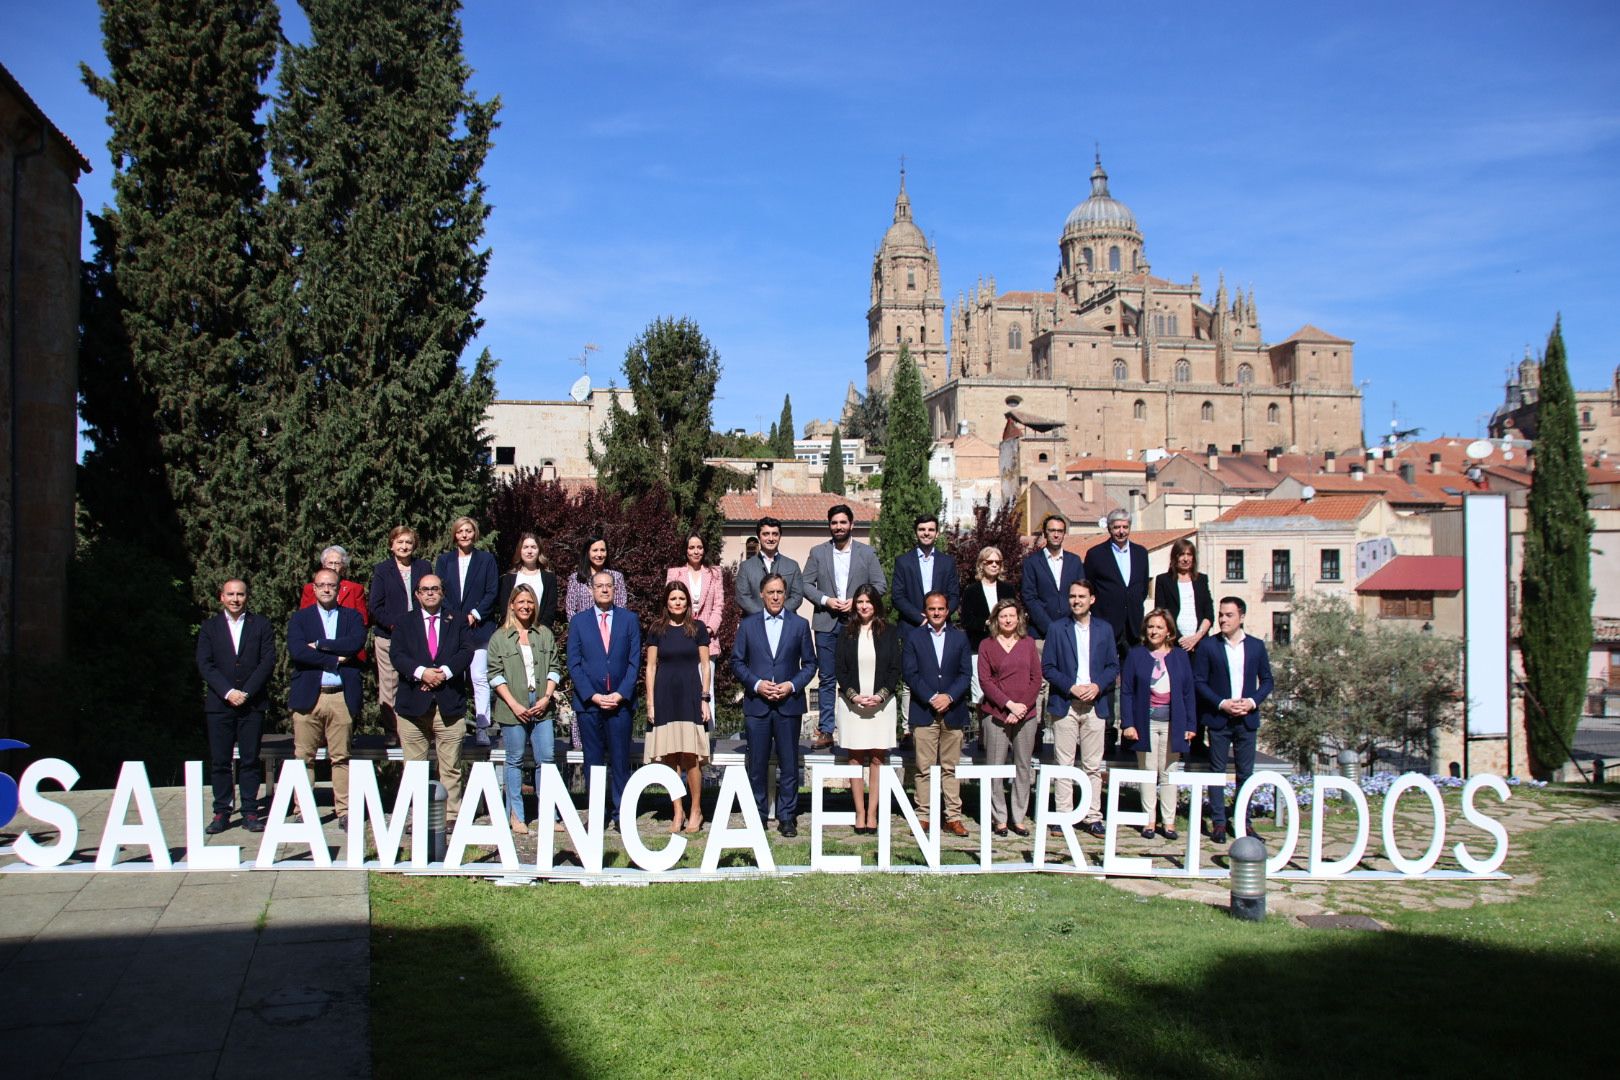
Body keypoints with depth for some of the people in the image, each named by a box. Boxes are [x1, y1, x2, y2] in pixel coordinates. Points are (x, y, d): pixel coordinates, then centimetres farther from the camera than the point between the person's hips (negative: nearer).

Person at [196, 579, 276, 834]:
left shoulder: (261, 625, 8)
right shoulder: (209, 627, 10)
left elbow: (268, 661, 0)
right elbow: (204, 664, 1)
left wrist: (246, 692, -11)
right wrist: (228, 692, -12)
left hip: (252, 703, -1)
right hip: (219, 704, 1)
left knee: (250, 760, 1)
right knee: (219, 761, 2)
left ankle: (250, 813, 6)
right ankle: (221, 813, 9)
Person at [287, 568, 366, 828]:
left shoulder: (352, 616, 12)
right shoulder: (299, 618, 10)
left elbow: (357, 642, -8)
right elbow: (296, 651, -7)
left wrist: (320, 644, -10)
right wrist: (334, 660, -10)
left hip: (342, 697, 0)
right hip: (307, 696, 0)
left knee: (341, 757, 2)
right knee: (304, 757, 1)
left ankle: (344, 811, 6)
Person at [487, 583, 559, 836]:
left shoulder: (545, 634, 12)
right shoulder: (499, 637, 3)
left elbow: (553, 668, 11)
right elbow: (495, 674, -1)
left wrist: (547, 697, -3)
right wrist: (514, 704, -9)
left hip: (542, 707, 2)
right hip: (513, 708, -2)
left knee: (547, 759, -1)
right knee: (515, 760, 4)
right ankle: (516, 816, 11)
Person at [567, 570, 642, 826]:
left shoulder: (629, 620, 7)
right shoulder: (578, 621, 7)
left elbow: (634, 661, 3)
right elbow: (574, 664, 3)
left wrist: (620, 694, -8)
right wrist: (593, 696, -8)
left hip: (620, 702, 0)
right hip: (588, 702, 0)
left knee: (620, 761, 0)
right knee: (593, 761, 4)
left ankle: (621, 814, 6)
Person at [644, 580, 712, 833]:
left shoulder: (698, 628, 6)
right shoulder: (657, 630, 8)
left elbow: (705, 665, 7)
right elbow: (651, 666, 8)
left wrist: (704, 698, 0)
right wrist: (650, 702, 1)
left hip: (690, 696, -1)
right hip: (665, 697, 1)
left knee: (690, 757, -8)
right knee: (669, 758, 0)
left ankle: (695, 810, 3)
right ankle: (677, 812, 8)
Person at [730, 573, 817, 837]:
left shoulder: (800, 625, 6)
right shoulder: (748, 625, 7)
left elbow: (809, 663, 7)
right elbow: (737, 662, 6)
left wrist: (793, 685, -9)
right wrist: (756, 684, -9)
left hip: (789, 704, 0)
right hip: (756, 704, 0)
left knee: (789, 765, 2)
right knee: (757, 764, 5)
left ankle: (787, 817, 11)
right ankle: (757, 815, 15)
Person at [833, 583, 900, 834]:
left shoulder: (889, 633, 5)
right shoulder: (847, 634, 7)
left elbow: (895, 669, 2)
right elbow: (840, 669, 3)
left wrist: (880, 695, -11)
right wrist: (854, 695, -10)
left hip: (881, 702, -1)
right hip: (851, 702, 1)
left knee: (877, 758, -3)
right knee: (855, 758, 1)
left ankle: (872, 814, 0)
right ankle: (860, 813, 5)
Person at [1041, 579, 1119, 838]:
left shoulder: (1105, 629, 10)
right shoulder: (1057, 629, 4)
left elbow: (1113, 666, 9)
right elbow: (1047, 667, 0)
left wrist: (1098, 686, -9)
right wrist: (1071, 687, -12)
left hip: (1095, 705, 2)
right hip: (1064, 705, -2)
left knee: (1093, 766, 3)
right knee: (1064, 765, 0)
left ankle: (1092, 817, 9)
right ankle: (1063, 816, 5)